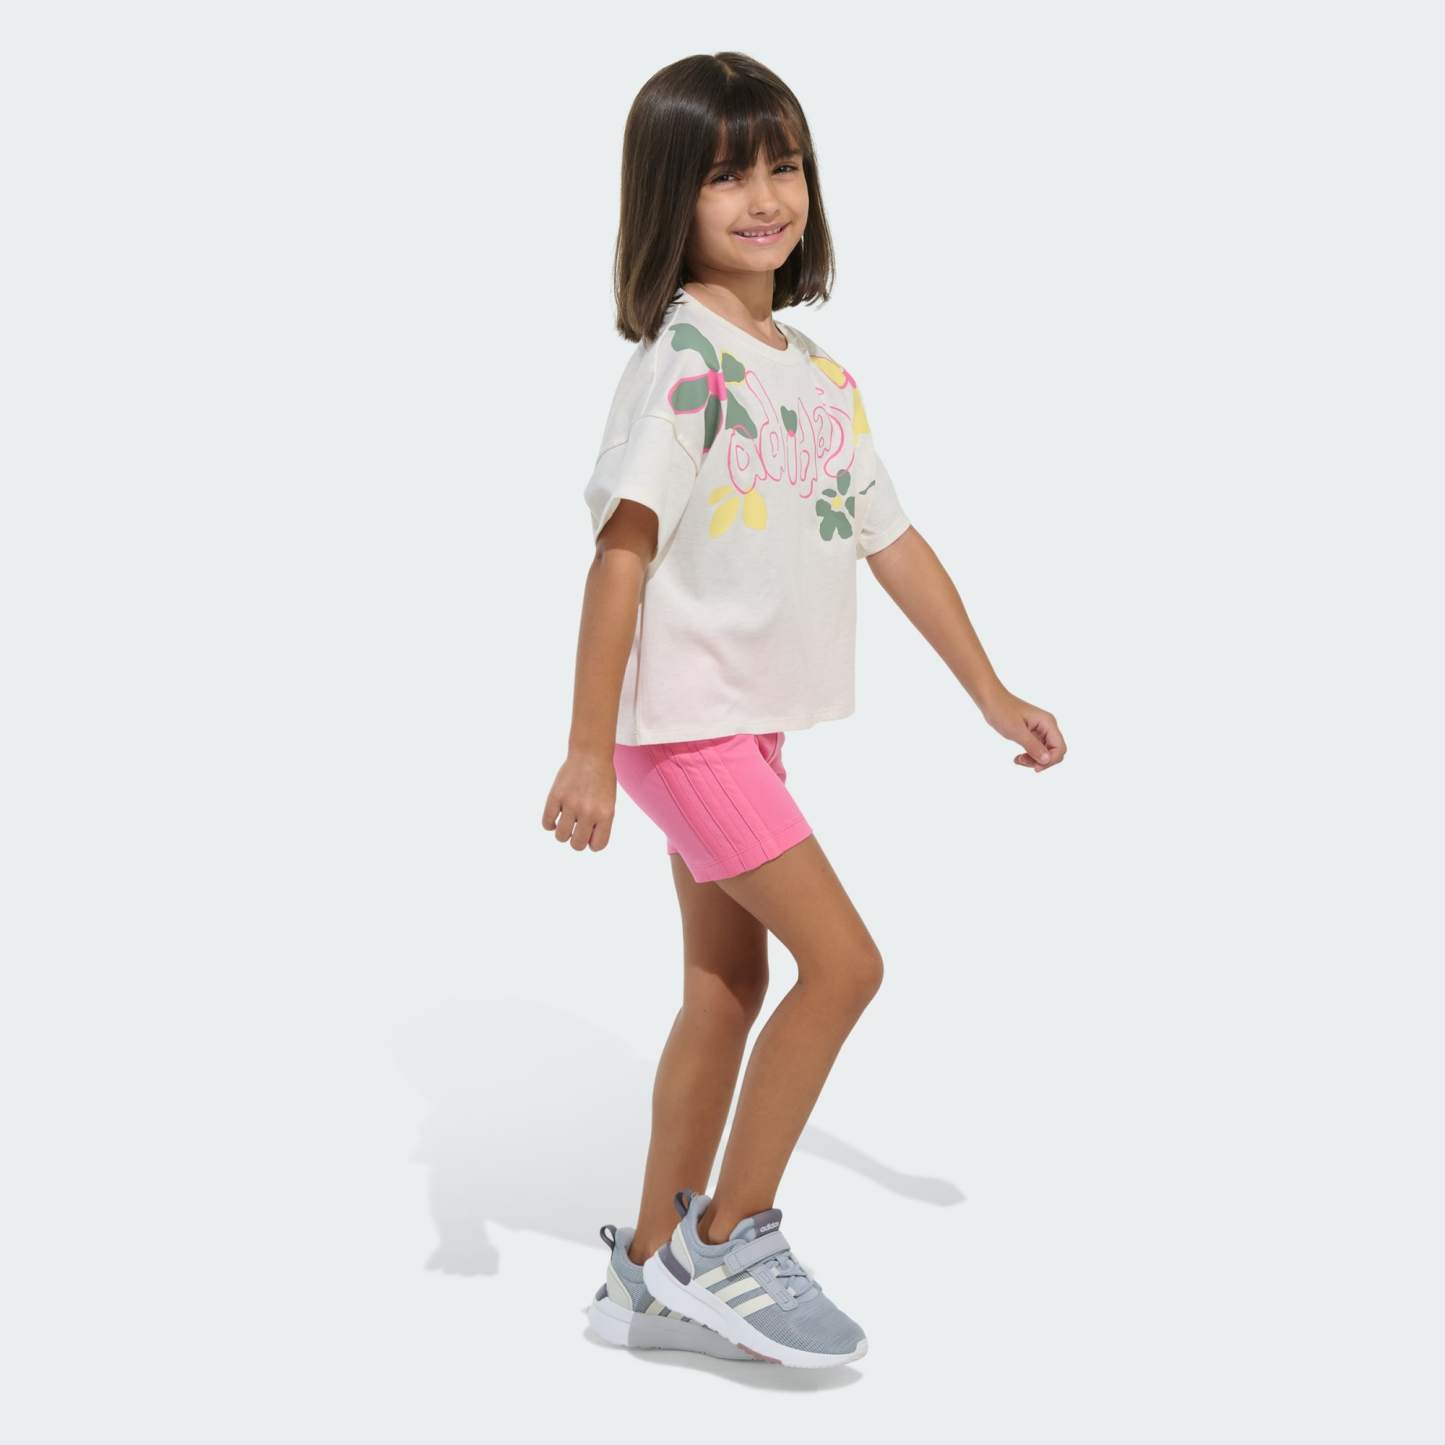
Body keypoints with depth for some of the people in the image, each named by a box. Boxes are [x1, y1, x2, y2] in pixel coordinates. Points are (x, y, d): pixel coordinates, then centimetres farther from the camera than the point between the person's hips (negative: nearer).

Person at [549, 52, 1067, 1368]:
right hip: (686, 718, -9)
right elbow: (623, 550, -20)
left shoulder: (818, 375, 12)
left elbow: (894, 540, 15)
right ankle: (730, 1242, 5)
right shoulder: (682, 358, -13)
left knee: (728, 990, 13)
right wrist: (588, 750, -24)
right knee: (843, 962, -10)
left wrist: (992, 695, 15)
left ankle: (654, 1270, 25)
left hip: (750, 724, 9)